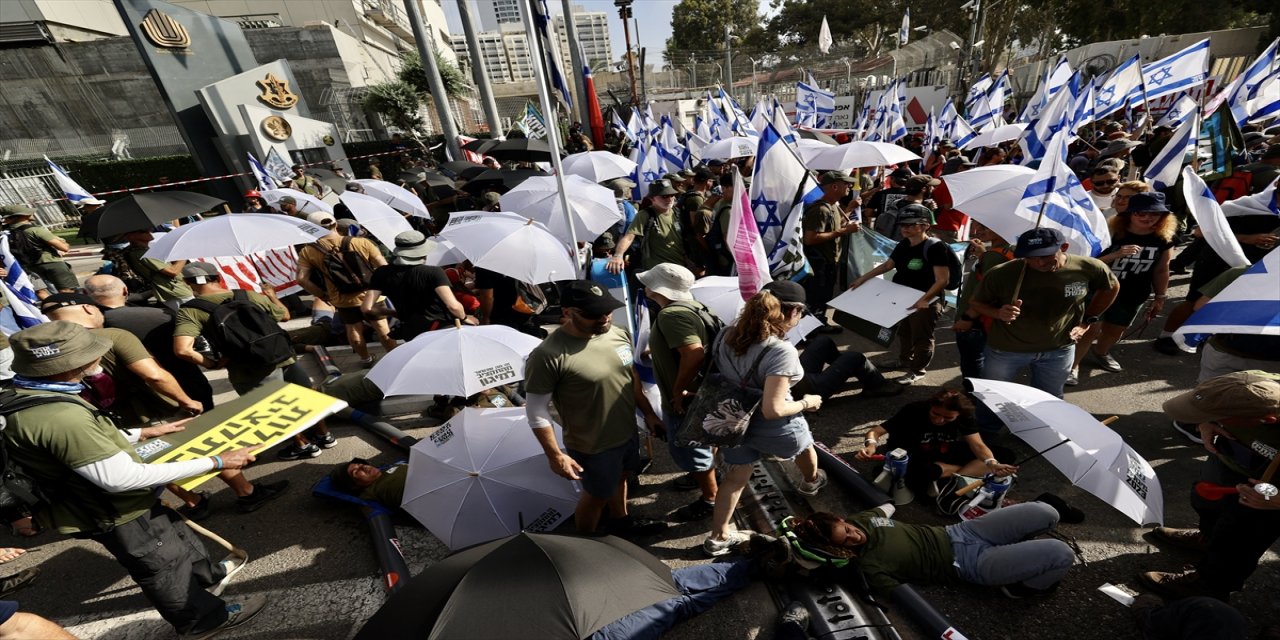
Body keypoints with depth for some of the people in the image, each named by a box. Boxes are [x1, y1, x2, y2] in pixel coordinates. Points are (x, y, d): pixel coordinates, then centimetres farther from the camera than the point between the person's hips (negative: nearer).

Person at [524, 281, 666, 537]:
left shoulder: (619, 334, -8)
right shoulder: (548, 355, -28)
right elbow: (536, 410, -20)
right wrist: (555, 455, -17)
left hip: (628, 432, 6)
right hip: (593, 447, -6)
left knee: (619, 478, 28)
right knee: (597, 495, 18)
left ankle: (621, 521, 57)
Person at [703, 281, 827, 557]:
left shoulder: (726, 336, -11)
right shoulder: (782, 352, -31)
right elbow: (772, 410, -28)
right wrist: (806, 403, -11)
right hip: (770, 428, -4)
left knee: (734, 478, 26)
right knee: (804, 446, 33)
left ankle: (718, 537, 38)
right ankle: (811, 481, 65)